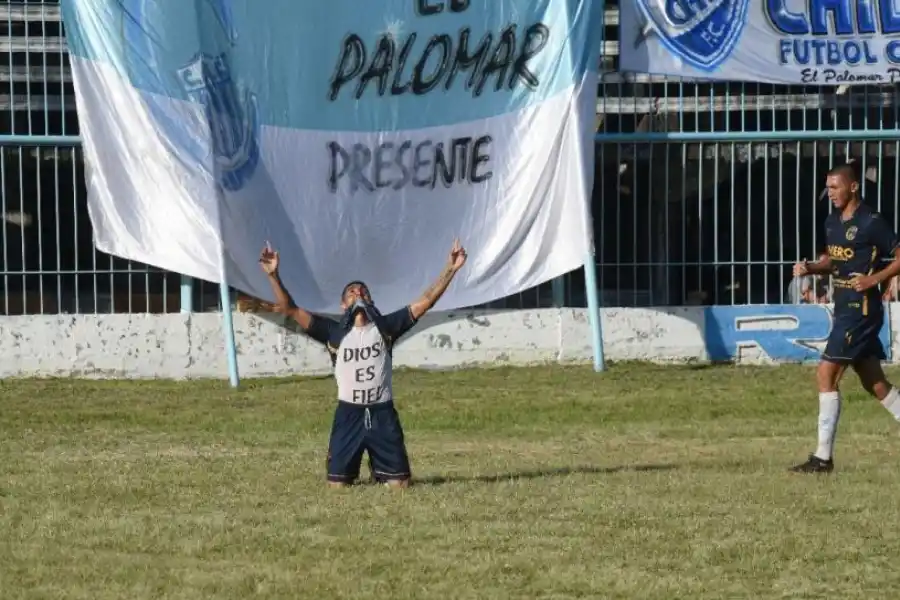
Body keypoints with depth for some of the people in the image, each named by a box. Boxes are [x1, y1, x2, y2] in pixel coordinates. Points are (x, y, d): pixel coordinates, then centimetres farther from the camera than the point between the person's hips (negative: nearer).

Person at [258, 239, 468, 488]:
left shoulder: (385, 327, 2)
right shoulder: (334, 332, 0)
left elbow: (426, 301, -3)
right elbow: (289, 309, -5)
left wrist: (450, 269, -10)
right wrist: (273, 275, -15)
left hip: (383, 414, 0)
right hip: (349, 414, 0)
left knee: (399, 484, 1)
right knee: (337, 485, 0)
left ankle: (380, 469, 36)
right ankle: (353, 472, 36)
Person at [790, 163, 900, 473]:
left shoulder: (872, 223, -14)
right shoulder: (833, 222, 11)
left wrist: (874, 279, -20)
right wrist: (810, 268, 4)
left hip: (861, 310, -9)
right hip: (845, 309, 9)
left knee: (826, 374, -12)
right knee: (875, 383, 13)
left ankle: (823, 457, -10)